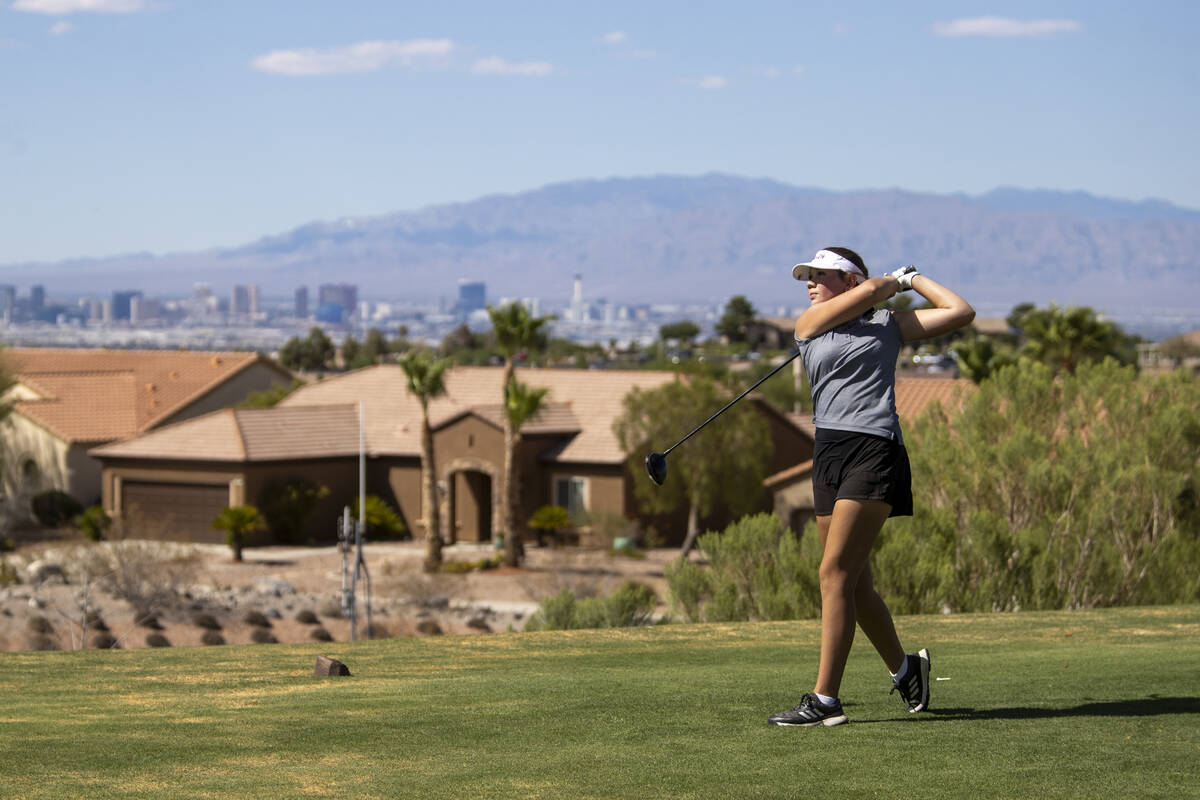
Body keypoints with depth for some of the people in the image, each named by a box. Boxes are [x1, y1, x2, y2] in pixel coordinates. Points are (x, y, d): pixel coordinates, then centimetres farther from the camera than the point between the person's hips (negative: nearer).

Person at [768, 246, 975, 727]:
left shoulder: (890, 326, 11)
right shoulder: (808, 326, 15)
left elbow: (960, 312, 9)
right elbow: (869, 291, 3)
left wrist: (914, 279, 17)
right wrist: (897, 279, 20)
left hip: (875, 450, -5)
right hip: (829, 453, 5)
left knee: (835, 573, -14)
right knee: (855, 582, 7)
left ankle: (824, 700, -15)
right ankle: (904, 667, 30)